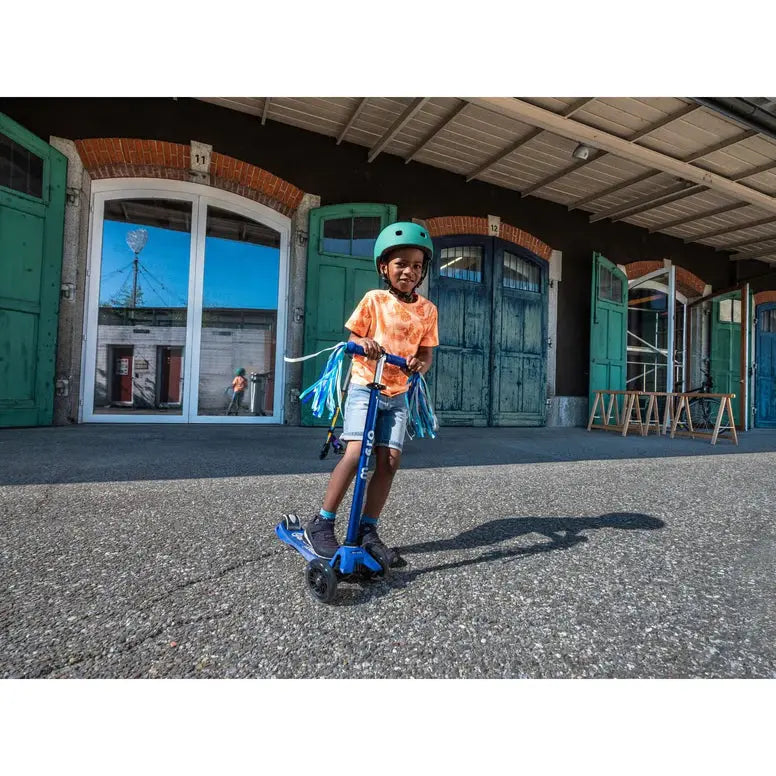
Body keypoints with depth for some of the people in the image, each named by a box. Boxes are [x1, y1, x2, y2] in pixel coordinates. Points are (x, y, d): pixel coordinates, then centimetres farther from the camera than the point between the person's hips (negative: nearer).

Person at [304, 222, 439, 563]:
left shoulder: (427, 309, 5)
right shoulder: (373, 299, -3)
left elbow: (426, 353, 6)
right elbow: (352, 338, 1)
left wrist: (419, 364, -17)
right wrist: (363, 343, -23)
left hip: (397, 394, 4)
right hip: (365, 386, -3)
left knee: (389, 461, -4)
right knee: (355, 453, -17)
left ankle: (367, 530, 10)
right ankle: (321, 523, -2)